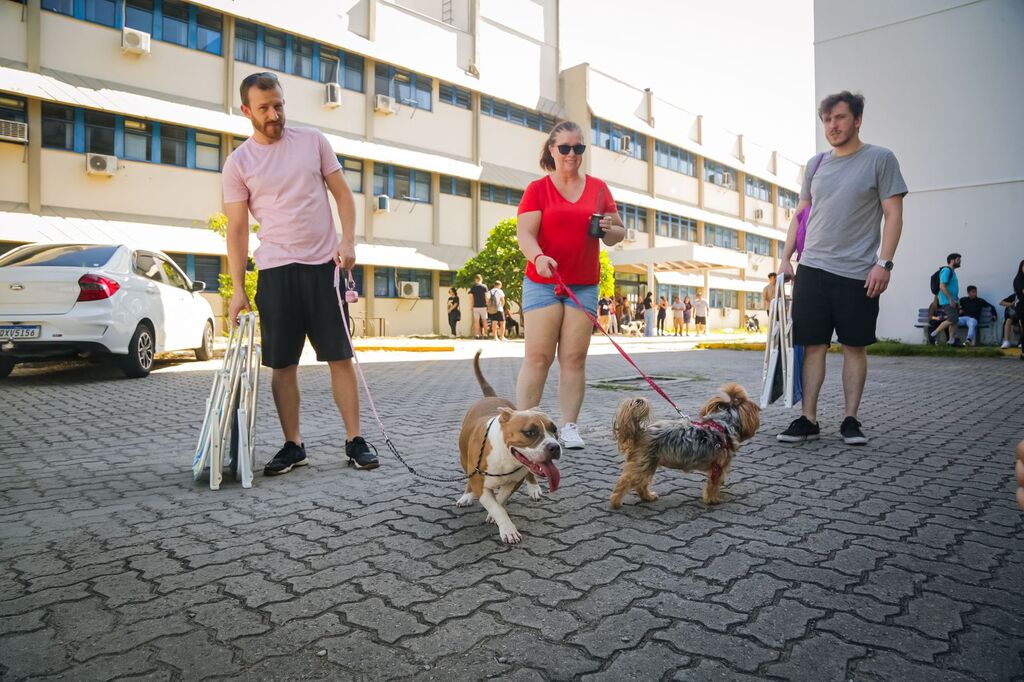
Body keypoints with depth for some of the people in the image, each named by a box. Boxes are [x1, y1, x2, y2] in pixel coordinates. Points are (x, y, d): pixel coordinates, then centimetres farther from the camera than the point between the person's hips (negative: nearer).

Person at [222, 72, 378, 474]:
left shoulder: (312, 140, 7)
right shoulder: (238, 164, 4)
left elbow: (342, 194, 9)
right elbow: (237, 228, 2)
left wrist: (348, 241, -6)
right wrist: (237, 288, -4)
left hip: (325, 265, 0)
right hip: (275, 271, 0)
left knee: (340, 356, 0)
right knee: (282, 364, 3)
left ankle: (355, 441, 7)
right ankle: (293, 445, 16)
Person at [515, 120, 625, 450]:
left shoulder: (598, 188, 12)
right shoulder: (537, 189, 3)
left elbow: (618, 234, 16)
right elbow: (525, 234, -7)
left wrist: (610, 229, -8)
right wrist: (538, 257, -28)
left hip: (584, 286, 3)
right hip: (542, 283, -2)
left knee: (574, 358, 0)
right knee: (538, 356, -7)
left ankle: (569, 427, 5)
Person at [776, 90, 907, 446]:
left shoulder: (880, 159, 2)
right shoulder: (815, 164, 14)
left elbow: (893, 214, -3)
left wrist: (884, 262, -12)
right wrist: (786, 258, 10)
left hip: (858, 273, -3)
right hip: (812, 269, 3)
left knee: (855, 346, 3)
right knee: (812, 345, 1)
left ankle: (850, 419, 12)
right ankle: (808, 419, 5)